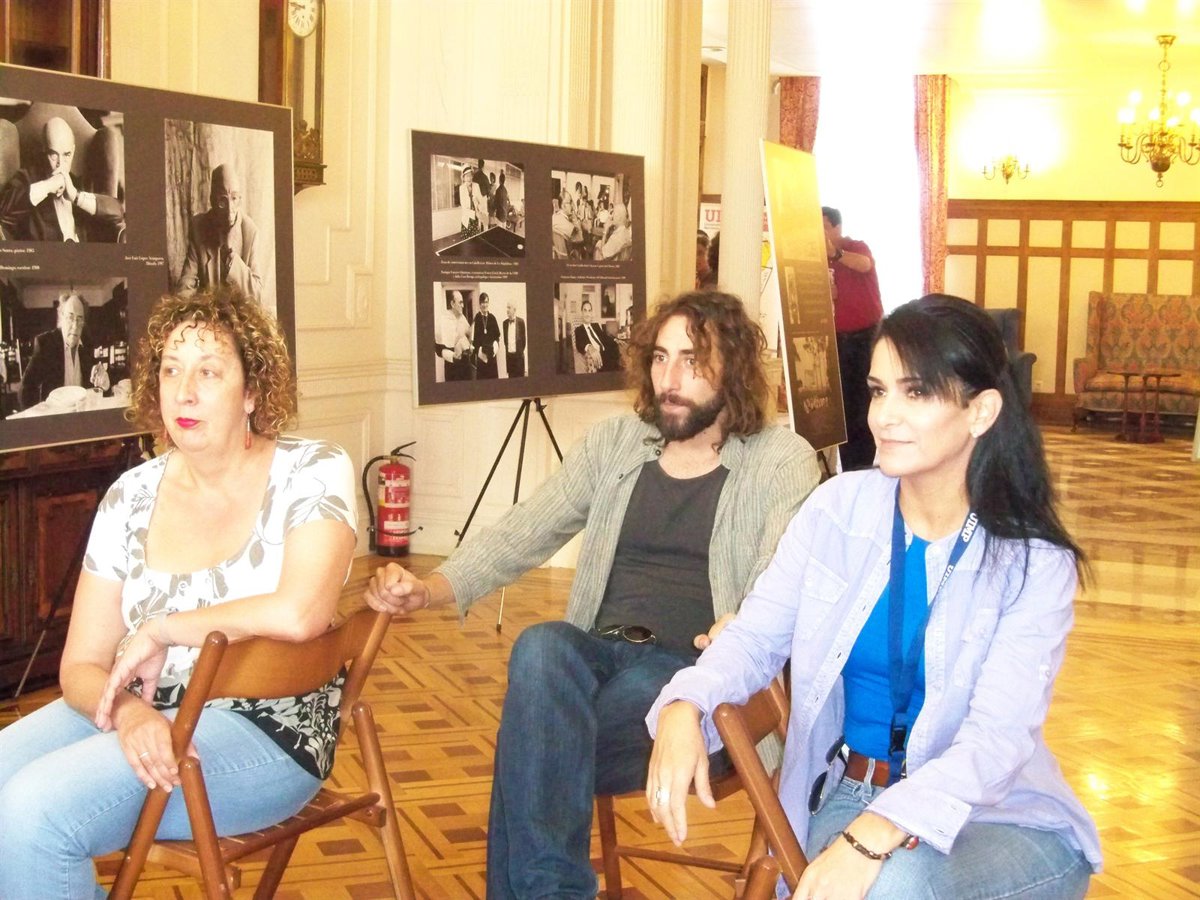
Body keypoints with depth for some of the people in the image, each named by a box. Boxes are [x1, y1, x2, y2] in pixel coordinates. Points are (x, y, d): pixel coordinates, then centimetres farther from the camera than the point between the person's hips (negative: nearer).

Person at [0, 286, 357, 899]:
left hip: (264, 729, -5)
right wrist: (127, 712, -19)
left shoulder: (312, 473, -6)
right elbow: (81, 667, 5)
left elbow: (298, 613, -25)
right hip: (141, 711, 6)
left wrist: (159, 629, -13)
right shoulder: (131, 496, 6)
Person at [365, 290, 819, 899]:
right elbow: (517, 537, 11)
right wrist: (426, 590, -7)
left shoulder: (782, 462, 3)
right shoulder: (613, 444, 17)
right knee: (542, 645, -33)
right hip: (596, 656, 5)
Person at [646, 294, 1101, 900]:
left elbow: (998, 735, -20)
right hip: (844, 798, 3)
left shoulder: (1034, 564, -10)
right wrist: (683, 709, -22)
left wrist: (873, 837, -37)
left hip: (998, 815, -2)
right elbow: (756, 636, 1)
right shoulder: (838, 507, -1)